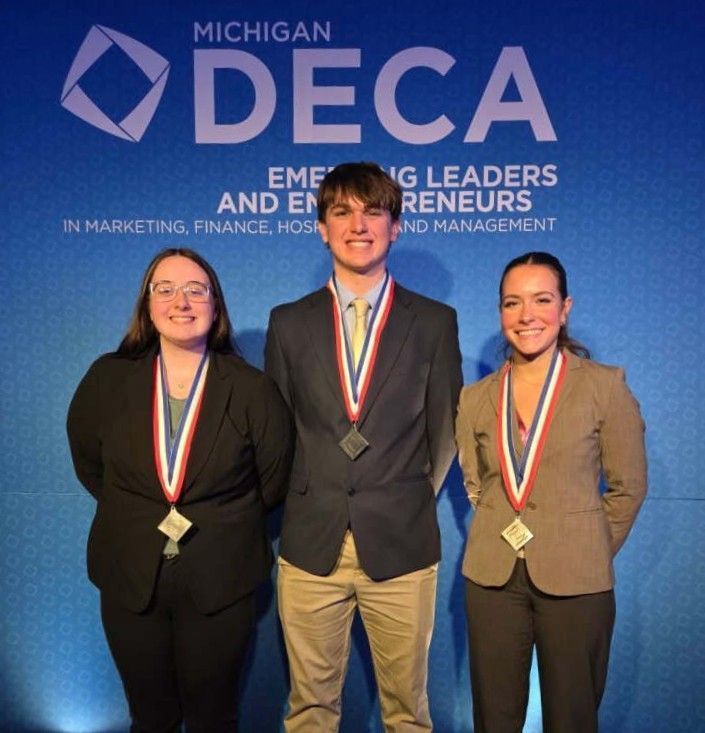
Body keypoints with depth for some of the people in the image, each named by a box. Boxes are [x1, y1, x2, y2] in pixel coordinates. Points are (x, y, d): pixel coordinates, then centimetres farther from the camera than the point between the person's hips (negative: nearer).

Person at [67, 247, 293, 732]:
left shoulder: (253, 390, -10)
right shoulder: (108, 379, -4)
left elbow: (273, 480, 1)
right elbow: (88, 461, 11)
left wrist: (222, 524, 4)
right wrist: (137, 516, 9)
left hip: (221, 581, -1)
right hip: (129, 577, 2)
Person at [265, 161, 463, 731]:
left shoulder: (435, 322, 0)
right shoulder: (289, 322, 3)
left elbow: (444, 429, 6)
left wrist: (409, 503, 8)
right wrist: (306, 500, 7)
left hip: (402, 546, -1)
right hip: (311, 546, 1)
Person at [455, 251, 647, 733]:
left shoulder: (605, 386, -5)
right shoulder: (475, 398, 3)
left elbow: (628, 487, 0)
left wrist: (590, 554, 2)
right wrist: (504, 540, 6)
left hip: (576, 583, -2)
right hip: (492, 578, 3)